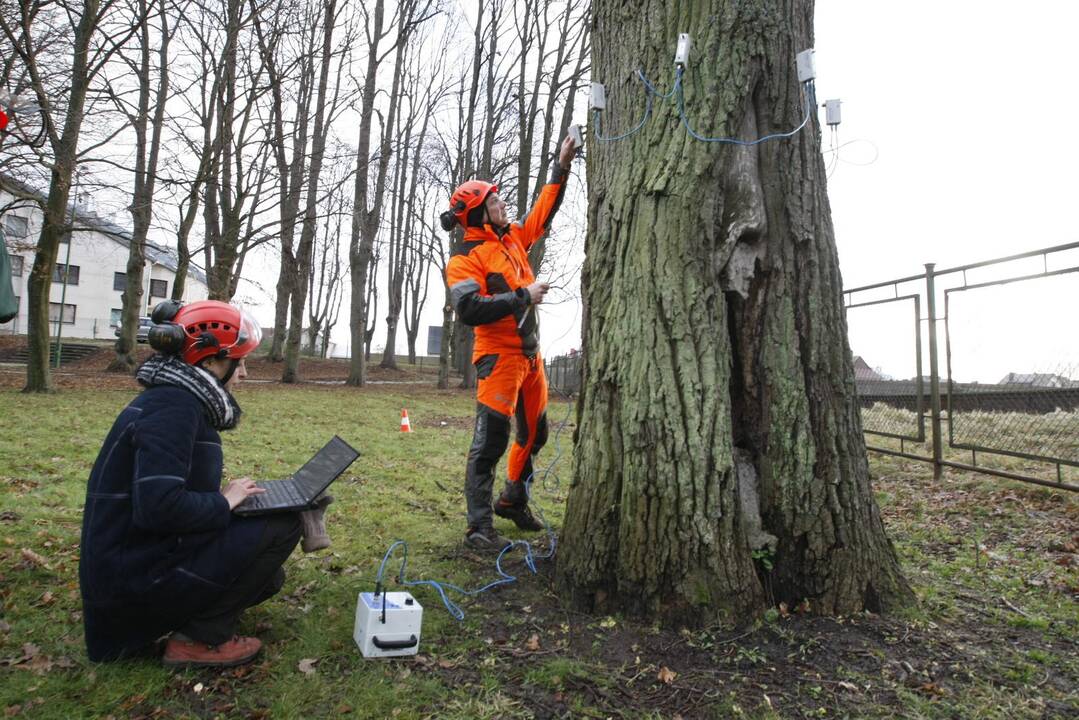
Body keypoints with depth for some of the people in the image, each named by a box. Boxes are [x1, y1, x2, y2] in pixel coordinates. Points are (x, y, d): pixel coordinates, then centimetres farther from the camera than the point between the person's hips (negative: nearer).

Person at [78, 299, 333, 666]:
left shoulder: (173, 399, 10)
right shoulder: (174, 406, -21)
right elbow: (159, 506, -30)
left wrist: (220, 496, 1)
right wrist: (224, 502, -15)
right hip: (137, 578, -10)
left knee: (266, 577, 18)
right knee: (282, 523, -12)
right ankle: (199, 639, -4)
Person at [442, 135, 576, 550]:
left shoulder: (513, 238, 13)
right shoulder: (464, 259, -10)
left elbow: (544, 211, 25)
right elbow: (469, 310, -24)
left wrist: (561, 168, 21)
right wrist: (522, 297, -20)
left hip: (530, 352, 9)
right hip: (498, 356, -8)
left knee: (534, 433, 17)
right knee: (491, 441, -9)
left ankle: (513, 501, 34)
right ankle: (479, 527, -1)